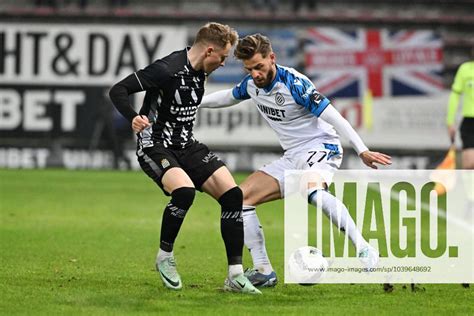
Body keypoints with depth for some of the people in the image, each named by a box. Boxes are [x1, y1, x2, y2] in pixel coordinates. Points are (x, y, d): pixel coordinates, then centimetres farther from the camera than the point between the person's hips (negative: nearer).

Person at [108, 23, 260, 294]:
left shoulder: (199, 71, 5)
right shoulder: (167, 70, -20)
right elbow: (118, 91, -21)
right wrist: (133, 118, -34)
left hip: (186, 145, 8)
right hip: (155, 146, -8)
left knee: (232, 194, -7)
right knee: (185, 190, -34)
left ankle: (236, 276, -3)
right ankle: (165, 257, -8)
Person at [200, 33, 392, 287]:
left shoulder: (293, 83, -20)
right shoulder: (252, 85, 3)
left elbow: (333, 117, -21)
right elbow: (228, 97, 28)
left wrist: (362, 151, -27)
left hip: (320, 147, -8)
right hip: (291, 157, 8)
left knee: (313, 189, -40)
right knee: (240, 197, -1)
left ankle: (365, 251, -39)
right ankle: (263, 271, 0)